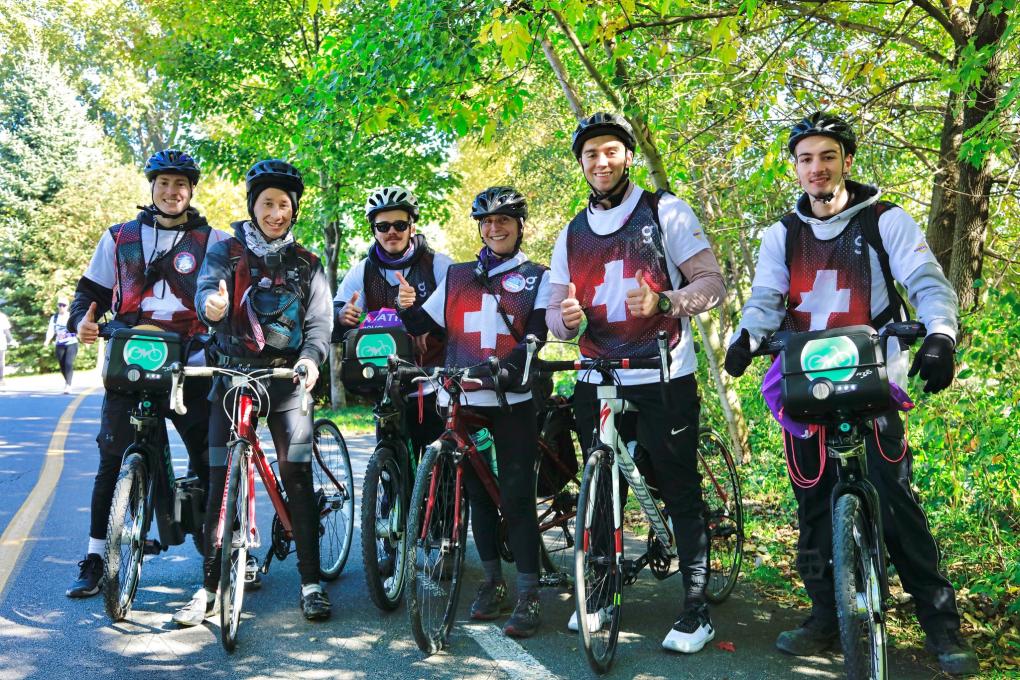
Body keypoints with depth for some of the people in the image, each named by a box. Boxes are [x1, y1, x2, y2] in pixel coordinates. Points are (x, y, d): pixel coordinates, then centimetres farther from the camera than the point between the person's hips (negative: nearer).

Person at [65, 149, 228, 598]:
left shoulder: (213, 240, 7)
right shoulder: (119, 237, 13)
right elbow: (91, 289, 16)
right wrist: (82, 320, -5)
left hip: (189, 362, -1)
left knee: (208, 459, -4)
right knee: (112, 456, 0)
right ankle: (95, 558, 10)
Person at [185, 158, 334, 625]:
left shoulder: (306, 264, 10)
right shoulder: (226, 252, 7)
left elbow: (320, 320, 0)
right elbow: (207, 289, -11)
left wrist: (311, 357, -21)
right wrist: (210, 304, -36)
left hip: (287, 380, 0)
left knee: (297, 477, -5)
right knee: (221, 480, -2)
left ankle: (311, 581, 4)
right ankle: (210, 585, 9)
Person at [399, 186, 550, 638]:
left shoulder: (536, 277, 8)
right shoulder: (457, 276, 16)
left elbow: (538, 327, -7)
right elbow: (424, 323, 11)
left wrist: (521, 355, -25)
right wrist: (404, 308, -9)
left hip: (512, 400, -3)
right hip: (463, 401, 3)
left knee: (516, 495, -6)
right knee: (477, 492, 9)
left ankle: (528, 596, 1)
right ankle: (492, 582, 23)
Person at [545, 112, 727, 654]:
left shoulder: (666, 211, 1)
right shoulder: (572, 234, 14)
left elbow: (712, 282, -5)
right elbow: (555, 313, 11)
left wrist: (663, 301, -24)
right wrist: (566, 318, -13)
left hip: (663, 379, -4)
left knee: (680, 493, -1)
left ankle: (696, 610, 10)